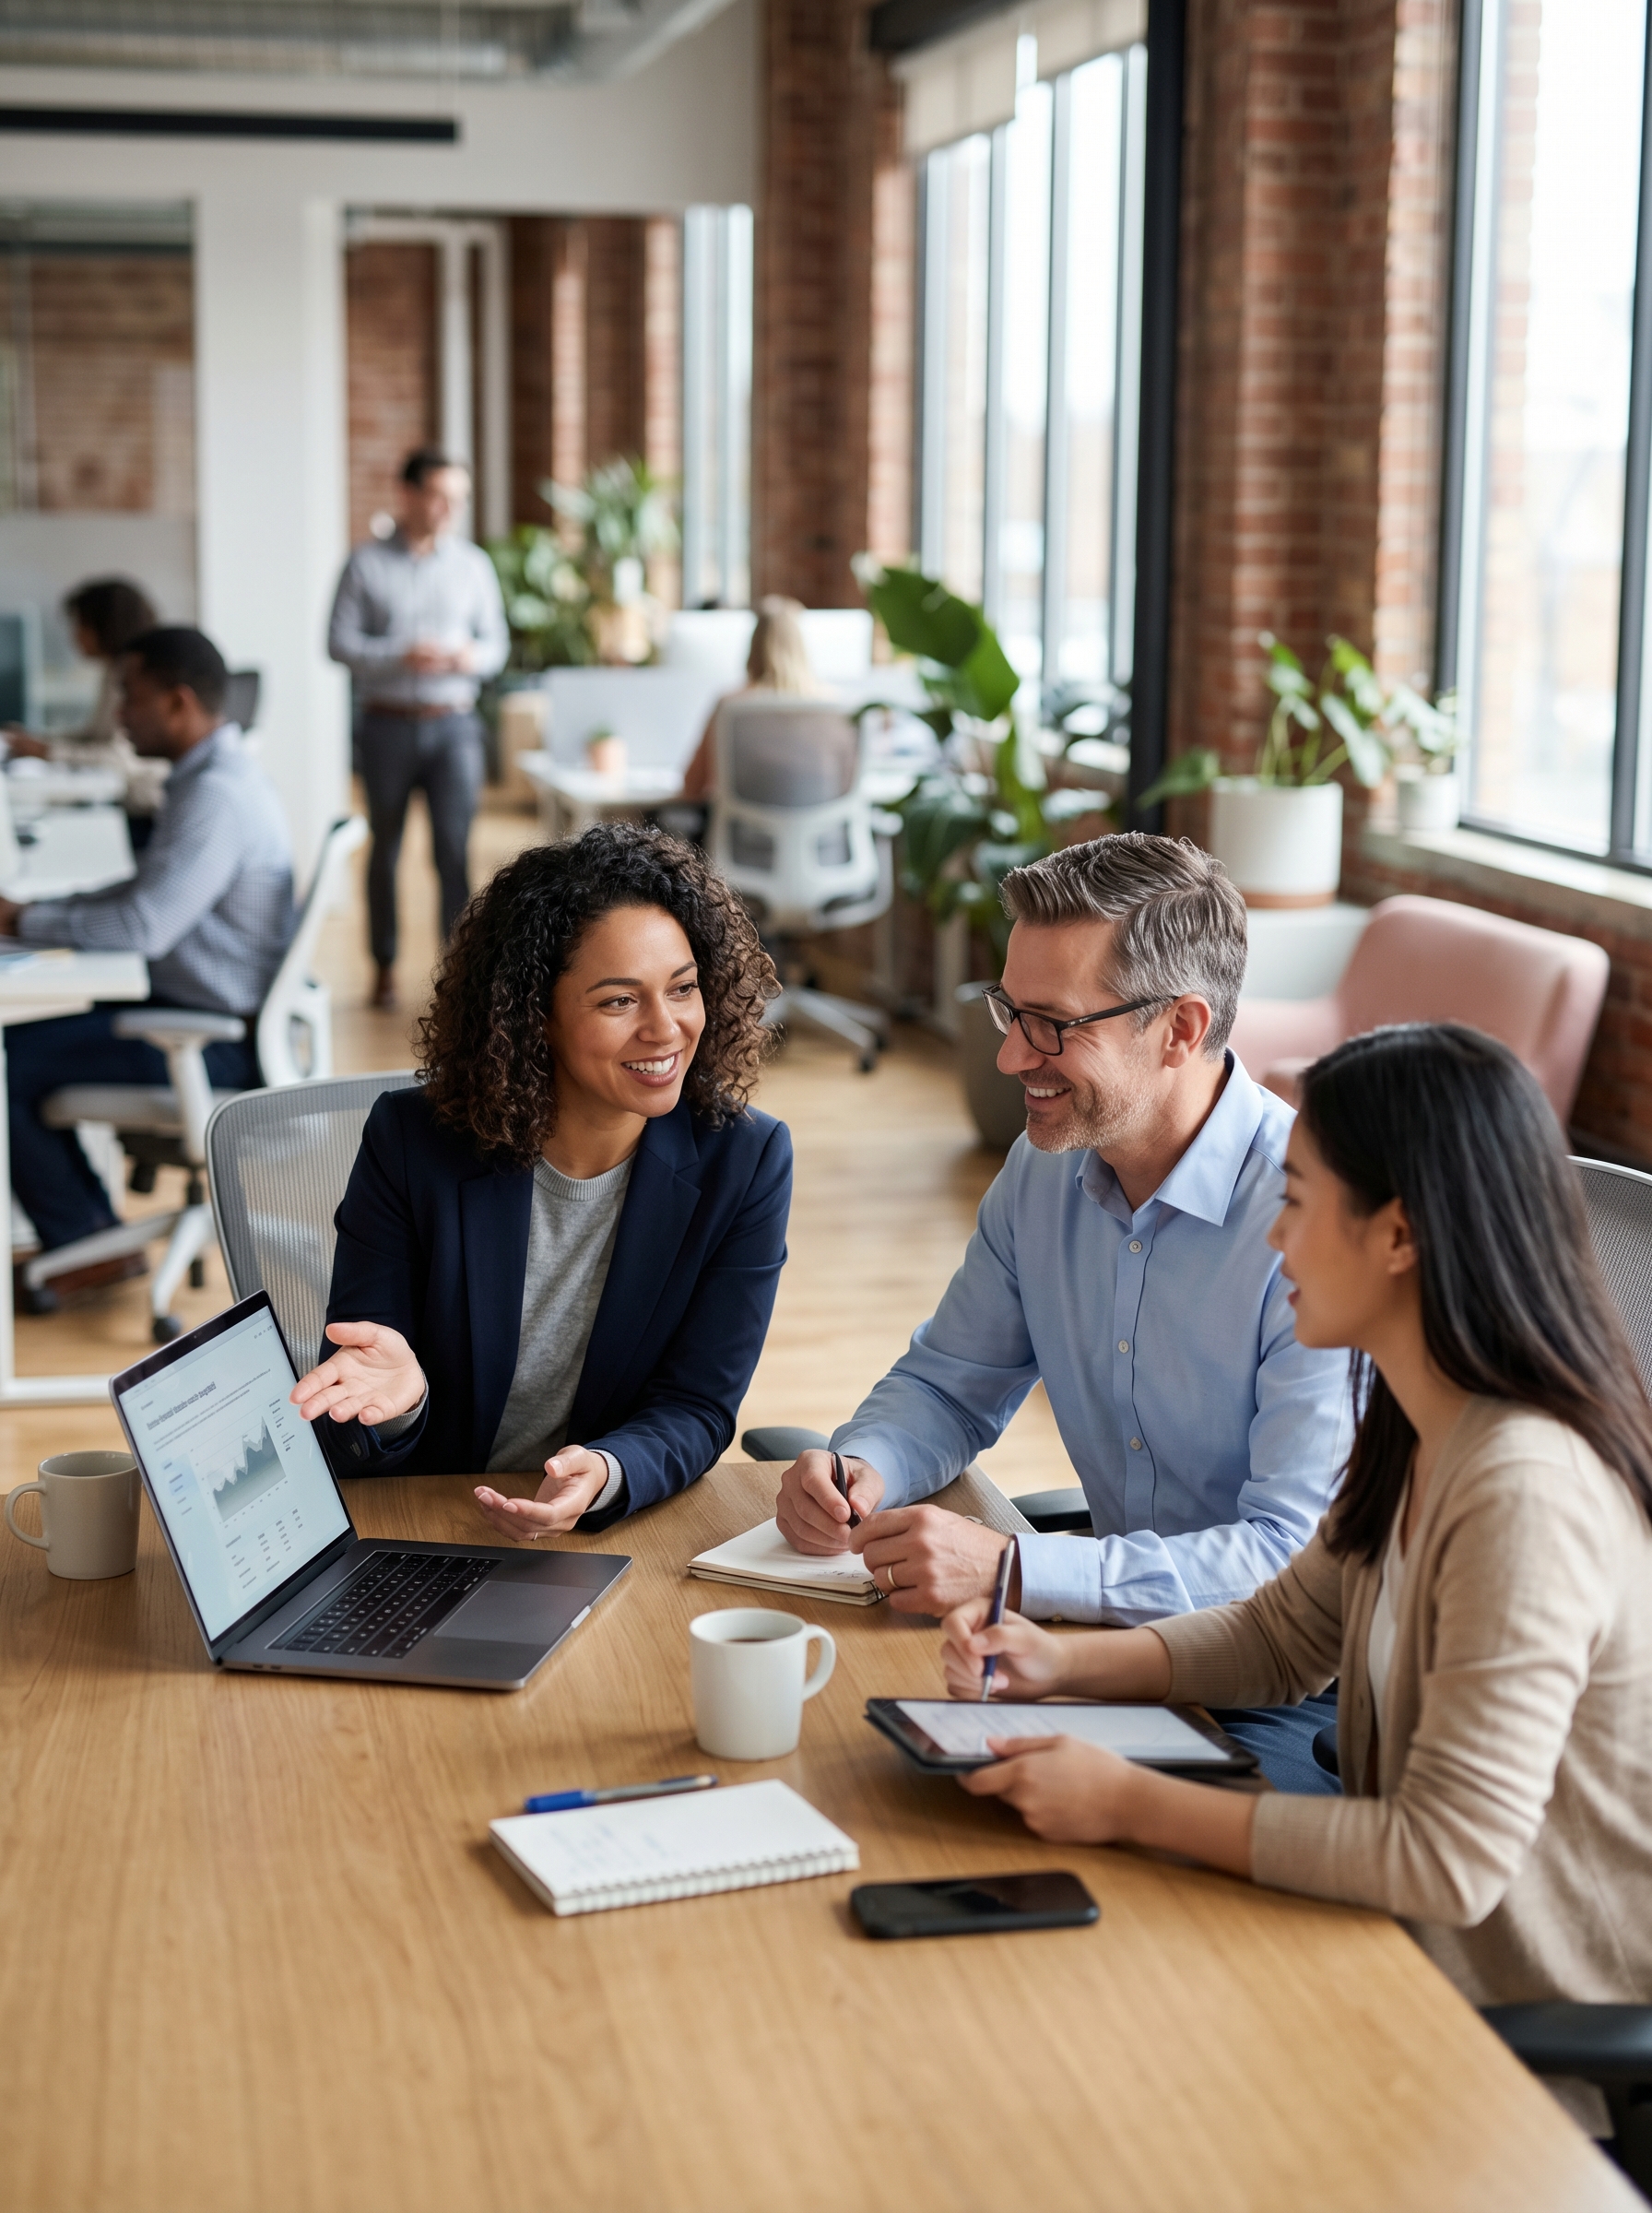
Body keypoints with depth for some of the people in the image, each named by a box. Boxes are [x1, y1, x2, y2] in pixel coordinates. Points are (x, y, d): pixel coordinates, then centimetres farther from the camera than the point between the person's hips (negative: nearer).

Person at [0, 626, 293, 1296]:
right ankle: (96, 1234, 17)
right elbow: (149, 892, 21)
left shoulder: (216, 796, -23)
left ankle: (82, 1247, 7)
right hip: (206, 1009, 11)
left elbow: (143, 927, -28)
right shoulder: (211, 775, 12)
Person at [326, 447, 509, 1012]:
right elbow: (339, 641, -4)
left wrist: (473, 657, -13)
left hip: (453, 725, 1)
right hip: (388, 725, -1)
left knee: (455, 845, -9)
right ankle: (384, 966, 19)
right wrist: (402, 657, -18)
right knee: (385, 848, 8)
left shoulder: (473, 564, 8)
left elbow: (496, 642, 10)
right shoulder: (367, 563, 0)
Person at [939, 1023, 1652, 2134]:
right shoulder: (1417, 1440, 2)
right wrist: (1061, 1661, 1)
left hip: (1544, 2045, -8)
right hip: (1421, 1959, 8)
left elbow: (1448, 1857, -30)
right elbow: (1285, 1633, 16)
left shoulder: (1527, 1492, -29)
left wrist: (1131, 1804, -24)